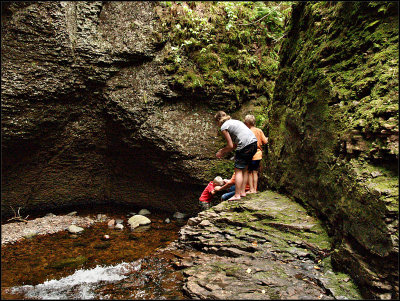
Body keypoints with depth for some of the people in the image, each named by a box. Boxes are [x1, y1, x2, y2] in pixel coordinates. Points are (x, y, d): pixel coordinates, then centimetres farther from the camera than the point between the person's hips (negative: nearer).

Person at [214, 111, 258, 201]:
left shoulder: (224, 127, 1)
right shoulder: (234, 121, 26)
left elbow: (230, 145, -2)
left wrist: (221, 153, 13)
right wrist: (224, 151, 29)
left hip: (246, 145, -9)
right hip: (254, 143, 9)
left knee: (238, 170, -1)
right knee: (244, 169, 17)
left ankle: (237, 195, 0)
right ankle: (242, 192, 22)